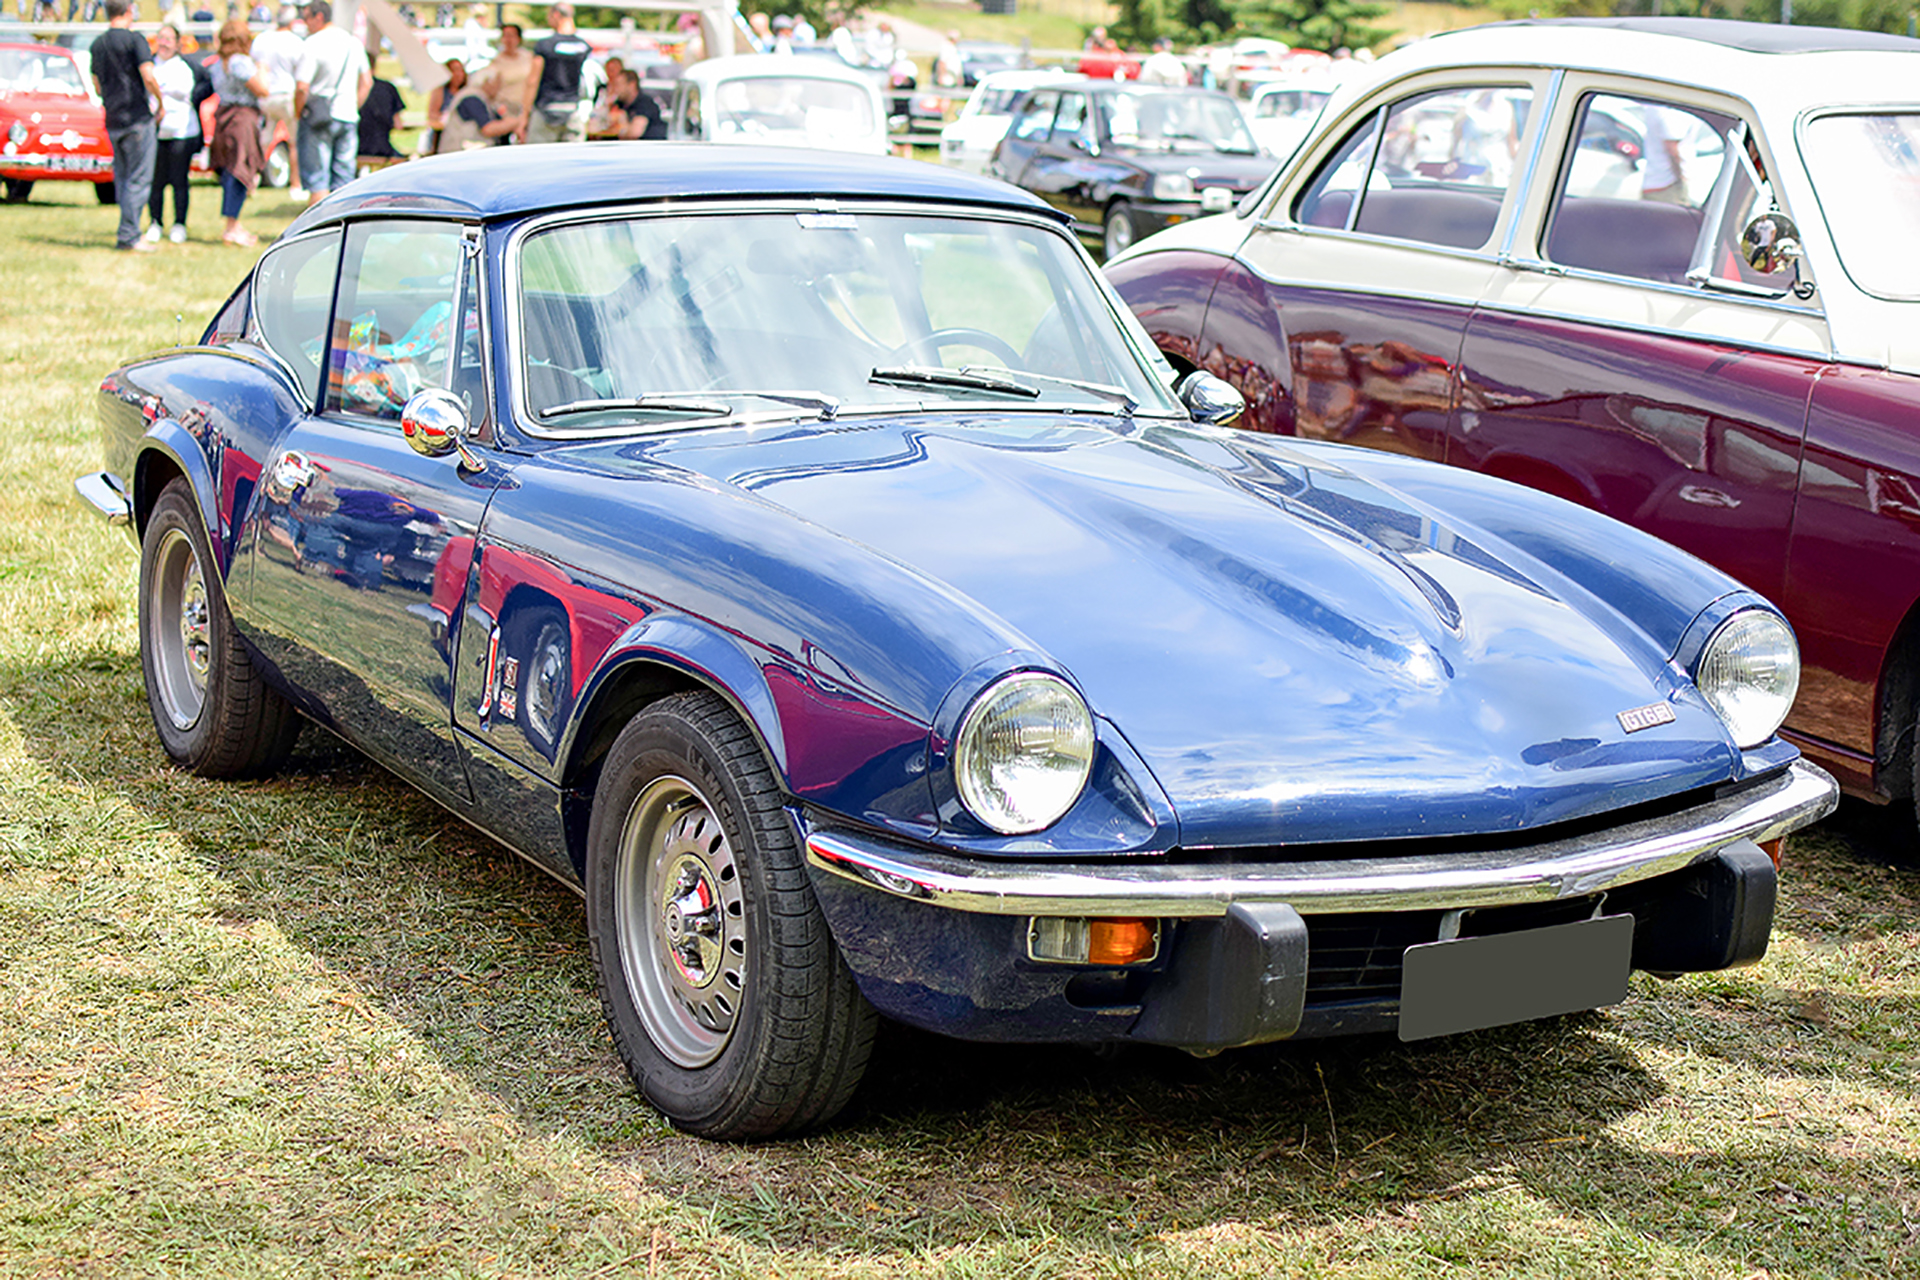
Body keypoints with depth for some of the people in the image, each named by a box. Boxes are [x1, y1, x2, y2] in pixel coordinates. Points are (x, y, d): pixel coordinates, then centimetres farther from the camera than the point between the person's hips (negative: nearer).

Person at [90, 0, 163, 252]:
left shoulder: (97, 45, 12)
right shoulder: (133, 39, -9)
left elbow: (98, 87, 19)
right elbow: (149, 78, -18)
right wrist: (161, 104, -5)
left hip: (112, 120, 7)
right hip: (137, 117, -7)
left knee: (122, 178, 14)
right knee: (138, 179, -5)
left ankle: (126, 233, 14)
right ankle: (128, 235, -9)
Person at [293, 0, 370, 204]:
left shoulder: (312, 45, -11)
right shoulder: (354, 42, 10)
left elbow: (302, 87, -18)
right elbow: (367, 83, 15)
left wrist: (298, 112, -3)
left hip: (317, 118, -6)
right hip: (348, 118, 6)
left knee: (316, 181, -2)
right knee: (344, 179, 7)